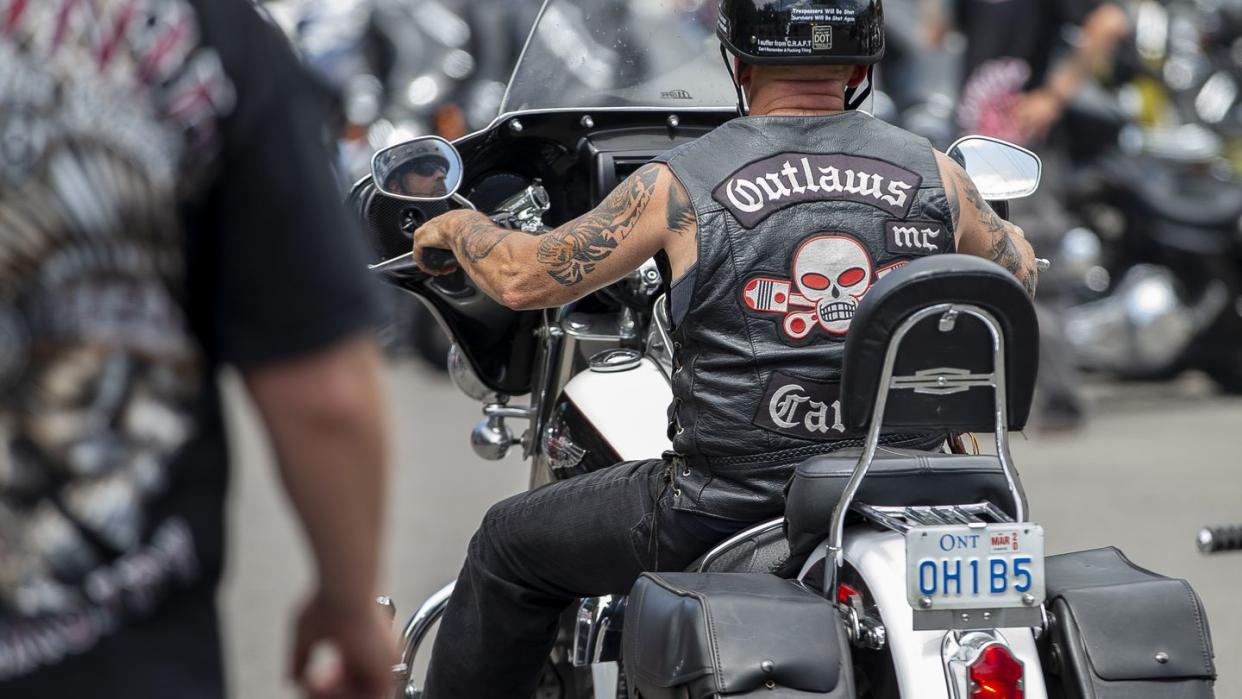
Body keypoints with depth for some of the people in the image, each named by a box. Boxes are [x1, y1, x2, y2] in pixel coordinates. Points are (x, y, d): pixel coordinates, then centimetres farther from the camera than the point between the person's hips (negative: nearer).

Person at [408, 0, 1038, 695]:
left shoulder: (684, 184, -7)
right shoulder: (931, 173, 2)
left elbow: (526, 278, 0)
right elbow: (1020, 273, 20)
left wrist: (459, 227, 22)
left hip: (731, 503, -3)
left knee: (511, 544, 19)